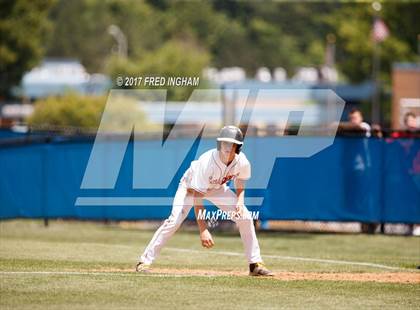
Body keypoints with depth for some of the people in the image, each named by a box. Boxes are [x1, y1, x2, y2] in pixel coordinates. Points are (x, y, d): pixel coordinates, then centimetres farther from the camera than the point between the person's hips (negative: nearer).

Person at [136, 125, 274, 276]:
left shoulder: (242, 163, -26)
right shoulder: (206, 163, -40)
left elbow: (240, 184, -1)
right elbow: (197, 196, -38)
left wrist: (240, 202, -23)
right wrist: (203, 230, -43)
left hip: (217, 188, 5)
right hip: (191, 186, -5)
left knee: (245, 217, -8)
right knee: (174, 220, -23)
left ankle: (255, 264, 3)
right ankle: (145, 261, -15)